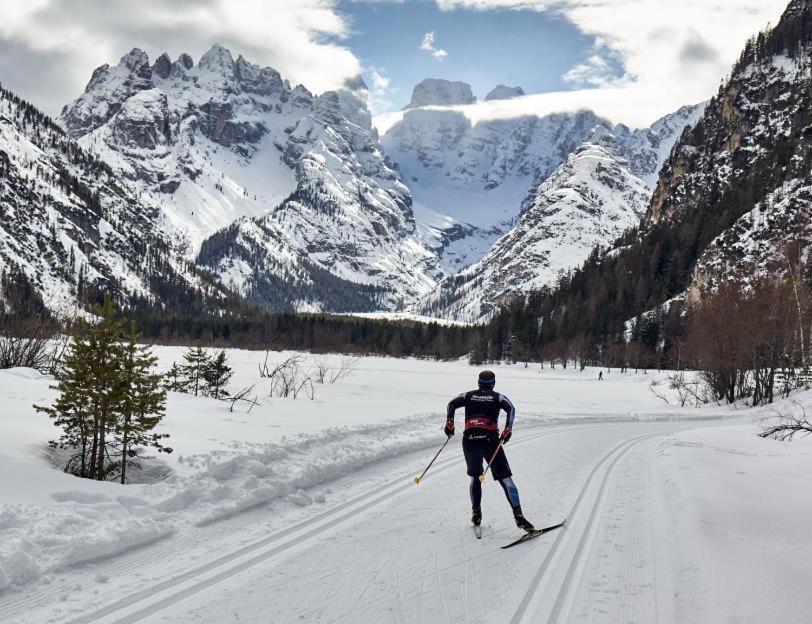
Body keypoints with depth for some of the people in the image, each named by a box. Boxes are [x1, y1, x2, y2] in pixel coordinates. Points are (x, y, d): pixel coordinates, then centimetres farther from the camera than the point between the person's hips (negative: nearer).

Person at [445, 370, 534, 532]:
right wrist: (508, 430, -10)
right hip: (491, 440, -2)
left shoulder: (468, 395, 20)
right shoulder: (498, 397, 15)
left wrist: (449, 423, 4)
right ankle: (518, 515, -13)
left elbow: (452, 404, 6)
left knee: (475, 477, 24)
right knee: (505, 479, -2)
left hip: (469, 441, 2)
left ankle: (476, 514, 19)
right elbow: (511, 409, -4)